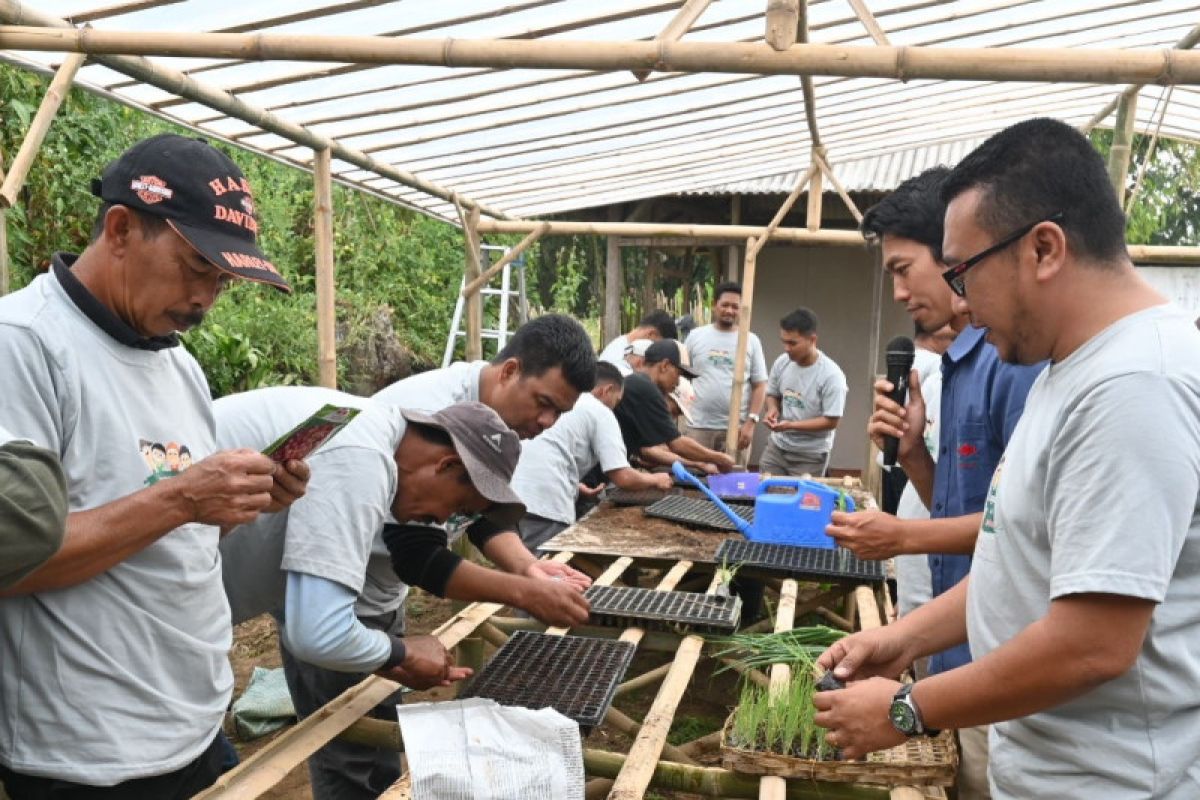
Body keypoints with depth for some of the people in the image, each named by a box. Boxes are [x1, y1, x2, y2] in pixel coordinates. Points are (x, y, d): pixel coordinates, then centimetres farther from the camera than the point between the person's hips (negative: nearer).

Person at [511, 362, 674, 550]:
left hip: (512, 498, 7)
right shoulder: (600, 412, 5)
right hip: (545, 507, -7)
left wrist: (579, 489, 34)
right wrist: (655, 480, 17)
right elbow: (622, 477, -2)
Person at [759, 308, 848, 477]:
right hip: (776, 447, 5)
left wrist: (791, 425, -26)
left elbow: (831, 421, -18)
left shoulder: (831, 375, -20)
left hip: (810, 456, -5)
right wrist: (772, 409, -11)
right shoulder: (781, 363, -3)